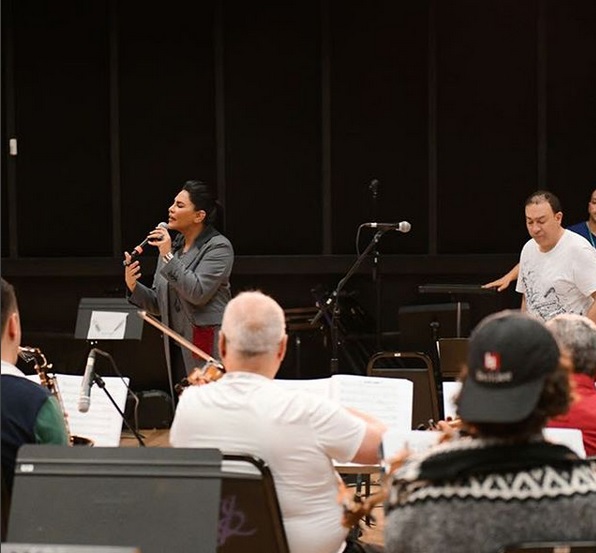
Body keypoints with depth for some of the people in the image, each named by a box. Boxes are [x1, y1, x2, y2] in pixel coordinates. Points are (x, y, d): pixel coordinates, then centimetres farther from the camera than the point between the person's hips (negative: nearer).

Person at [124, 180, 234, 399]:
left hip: (208, 347, -7)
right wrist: (133, 287, -4)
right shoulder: (172, 246, 13)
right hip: (176, 348, 7)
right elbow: (158, 304, 15)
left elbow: (198, 293, -18)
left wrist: (168, 256, -17)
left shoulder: (218, 247, -6)